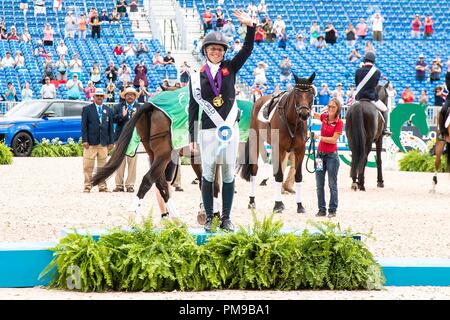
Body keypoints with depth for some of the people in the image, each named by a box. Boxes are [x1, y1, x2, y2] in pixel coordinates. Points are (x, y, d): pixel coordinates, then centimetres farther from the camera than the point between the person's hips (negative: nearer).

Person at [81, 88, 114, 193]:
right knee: (88, 166, -3)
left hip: (104, 143, 3)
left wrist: (111, 142, 7)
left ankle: (102, 186, 10)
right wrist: (84, 140, -9)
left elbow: (110, 127, 13)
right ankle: (87, 186, 2)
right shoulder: (87, 109, 4)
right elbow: (84, 126, -1)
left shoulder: (108, 110, 13)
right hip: (91, 142, -3)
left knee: (102, 166, 5)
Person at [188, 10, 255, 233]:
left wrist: (250, 27, -22)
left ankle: (226, 218, 12)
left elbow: (247, 50, -6)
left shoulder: (230, 68, 7)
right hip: (208, 131, -1)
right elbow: (193, 108, 4)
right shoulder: (197, 77, 3)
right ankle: (209, 218, 8)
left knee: (229, 174, 5)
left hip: (230, 128, 2)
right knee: (208, 174, 1)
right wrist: (192, 137, 1)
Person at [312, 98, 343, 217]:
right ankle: (322, 209, 13)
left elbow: (333, 139, -14)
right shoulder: (324, 117, 8)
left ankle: (332, 210, 6)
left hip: (331, 155, -5)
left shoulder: (339, 122, -8)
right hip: (320, 153, 5)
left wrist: (319, 137, -15)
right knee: (319, 184, 6)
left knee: (332, 184, 1)